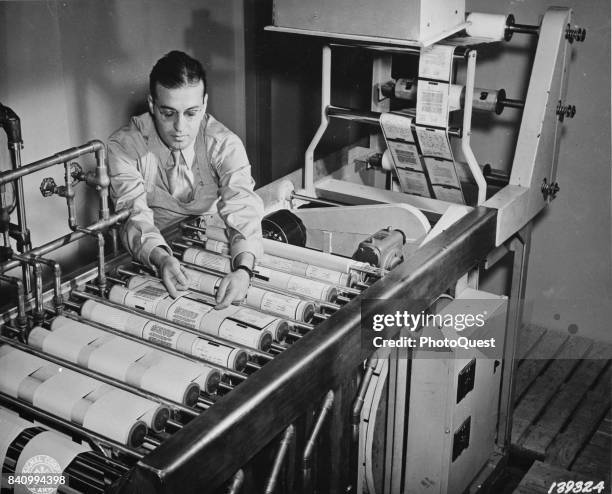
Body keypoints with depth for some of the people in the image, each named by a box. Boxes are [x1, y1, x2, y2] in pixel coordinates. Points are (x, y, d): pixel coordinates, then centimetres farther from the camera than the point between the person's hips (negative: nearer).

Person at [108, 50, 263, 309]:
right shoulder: (123, 146, -12)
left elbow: (242, 211, -23)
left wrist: (243, 269, -44)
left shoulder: (225, 144, -11)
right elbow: (135, 217, -21)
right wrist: (161, 258, -44)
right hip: (150, 263, -2)